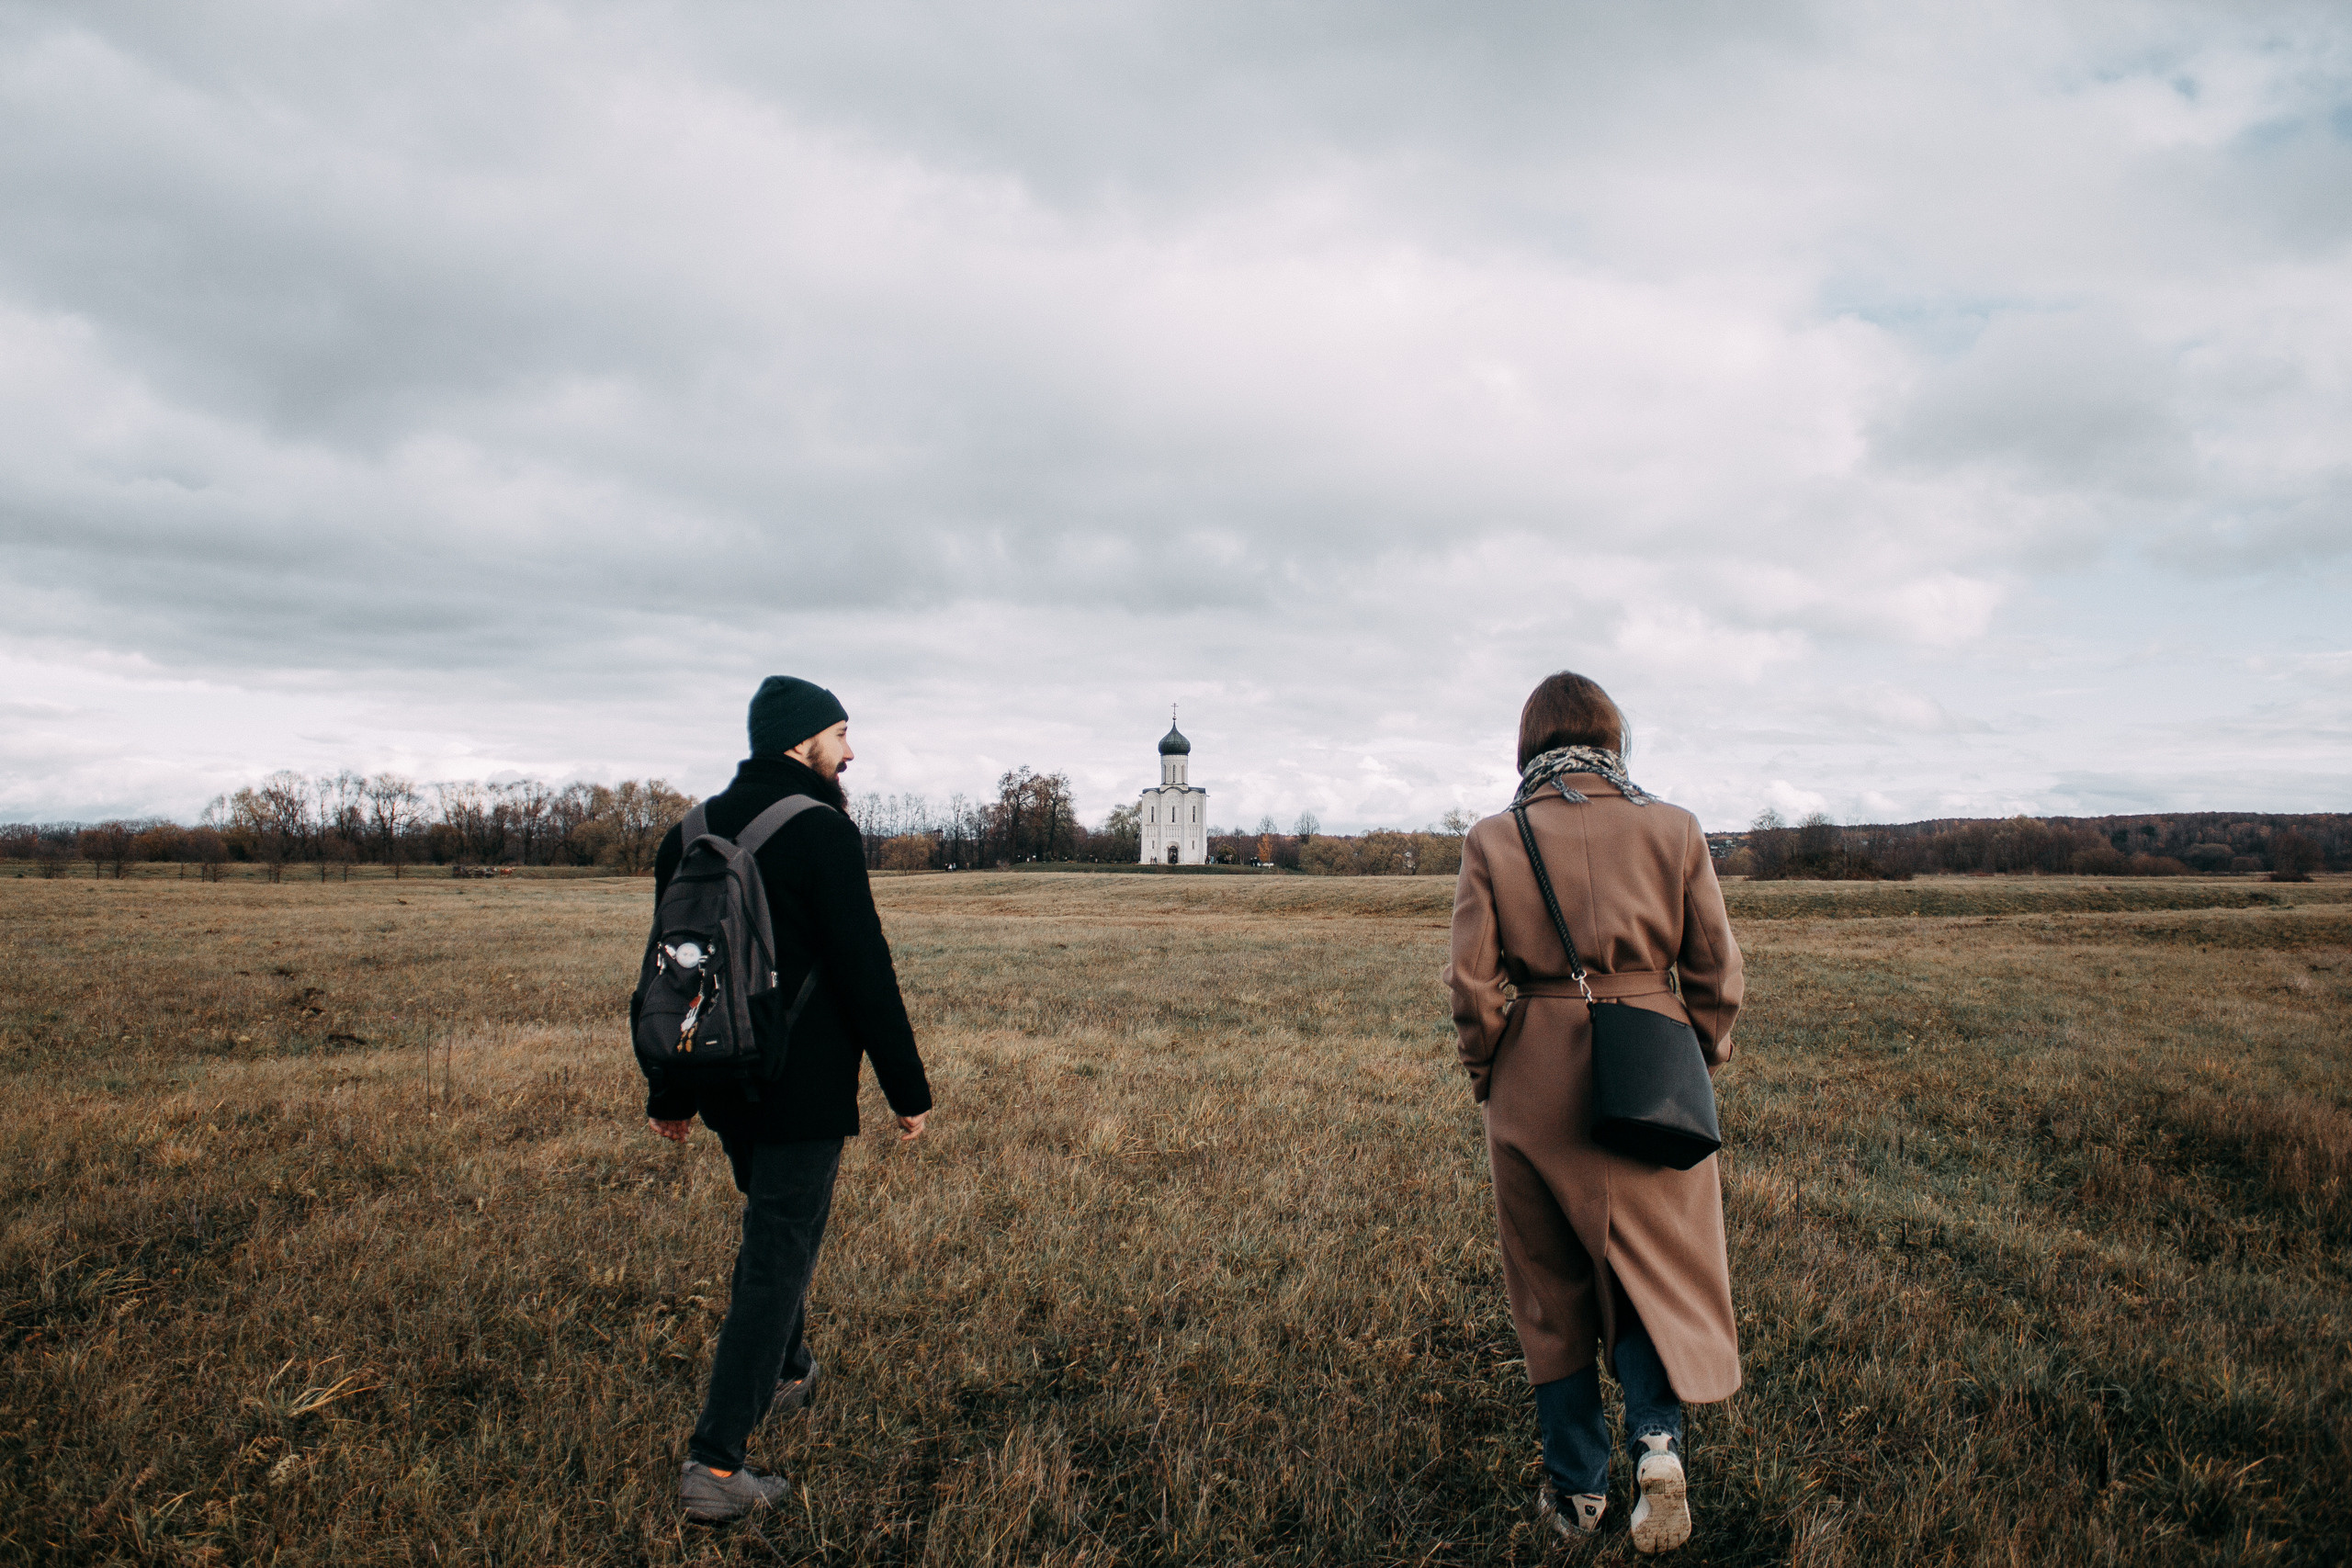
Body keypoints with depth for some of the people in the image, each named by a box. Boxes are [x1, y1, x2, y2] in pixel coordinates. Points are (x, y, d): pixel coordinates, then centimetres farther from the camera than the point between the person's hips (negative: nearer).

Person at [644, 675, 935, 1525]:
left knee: (773, 1224, 27)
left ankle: (781, 1373, 45)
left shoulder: (693, 832, 8)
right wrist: (908, 1088, -11)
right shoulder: (822, 831, -16)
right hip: (801, 1088, -8)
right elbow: (864, 970, -19)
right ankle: (716, 1464, 3)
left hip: (722, 1083, 8)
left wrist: (669, 1092, 20)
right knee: (777, 1259, 0)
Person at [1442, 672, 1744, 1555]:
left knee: (1552, 1290, 14)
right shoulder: (1674, 830, -2)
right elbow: (1716, 970, 1)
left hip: (1535, 1083, 0)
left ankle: (1576, 1490, 24)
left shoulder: (1493, 842, -5)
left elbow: (1472, 983, -7)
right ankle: (1659, 1439, -4)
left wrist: (1486, 1071, 8)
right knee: (1656, 1265, 17)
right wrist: (1702, 1062, 15)